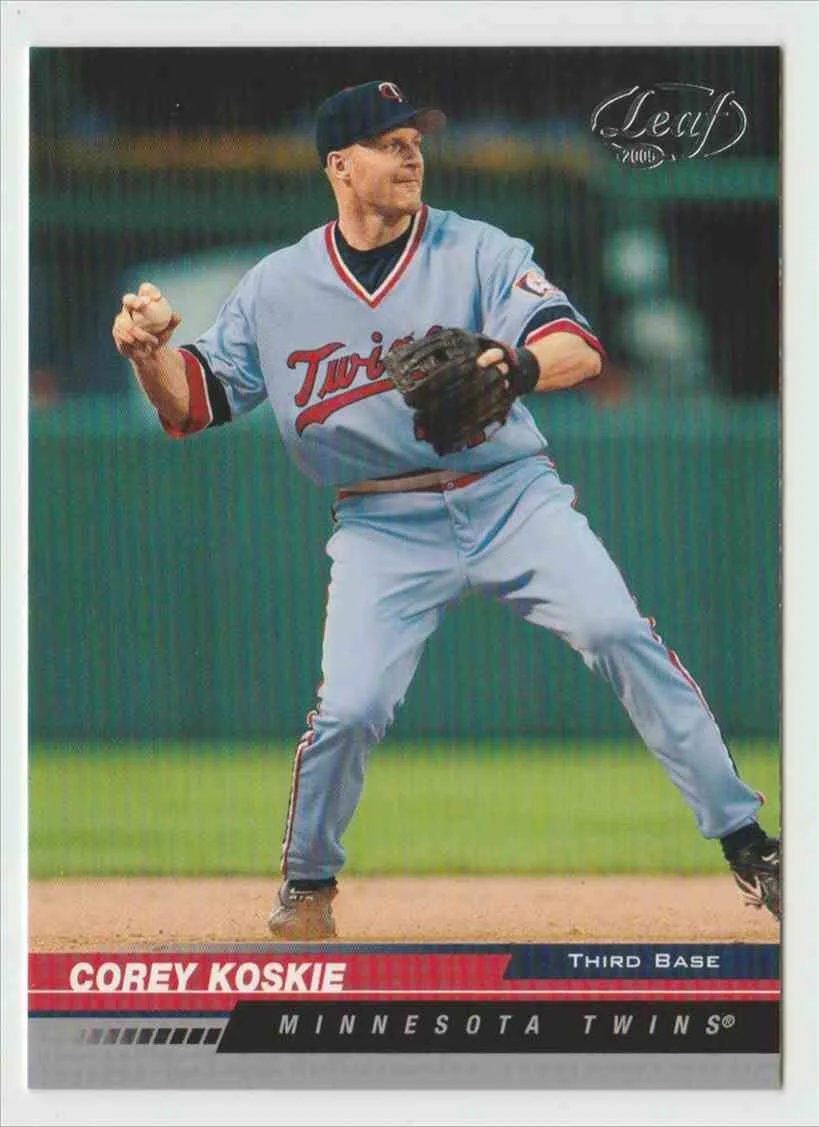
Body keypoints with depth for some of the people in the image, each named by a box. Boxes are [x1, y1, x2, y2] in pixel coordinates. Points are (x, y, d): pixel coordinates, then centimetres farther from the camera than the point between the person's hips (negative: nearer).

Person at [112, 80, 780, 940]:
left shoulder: (479, 253, -2)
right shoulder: (277, 288, 3)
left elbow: (581, 350, -15)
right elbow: (191, 403, 6)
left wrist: (518, 365, -38)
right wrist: (147, 351, -16)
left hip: (510, 493, 0)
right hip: (384, 528, 0)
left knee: (620, 634, -18)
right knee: (349, 708, -14)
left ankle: (743, 842, -12)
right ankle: (307, 883, 14)